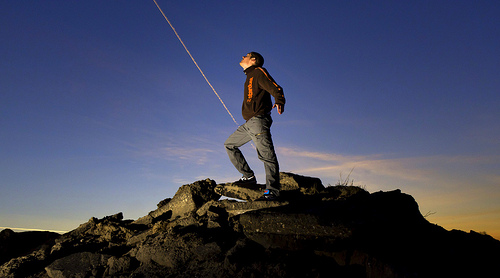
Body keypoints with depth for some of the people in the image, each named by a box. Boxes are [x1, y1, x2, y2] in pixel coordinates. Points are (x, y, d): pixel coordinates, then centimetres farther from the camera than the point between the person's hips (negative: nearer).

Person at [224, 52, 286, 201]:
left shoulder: (259, 72, 0)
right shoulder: (250, 77, 26)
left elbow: (276, 89, -12)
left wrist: (279, 102, -30)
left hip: (258, 120, -10)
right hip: (249, 123, 10)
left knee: (267, 156, -14)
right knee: (229, 144, 14)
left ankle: (272, 191, -12)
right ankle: (249, 176, 13)